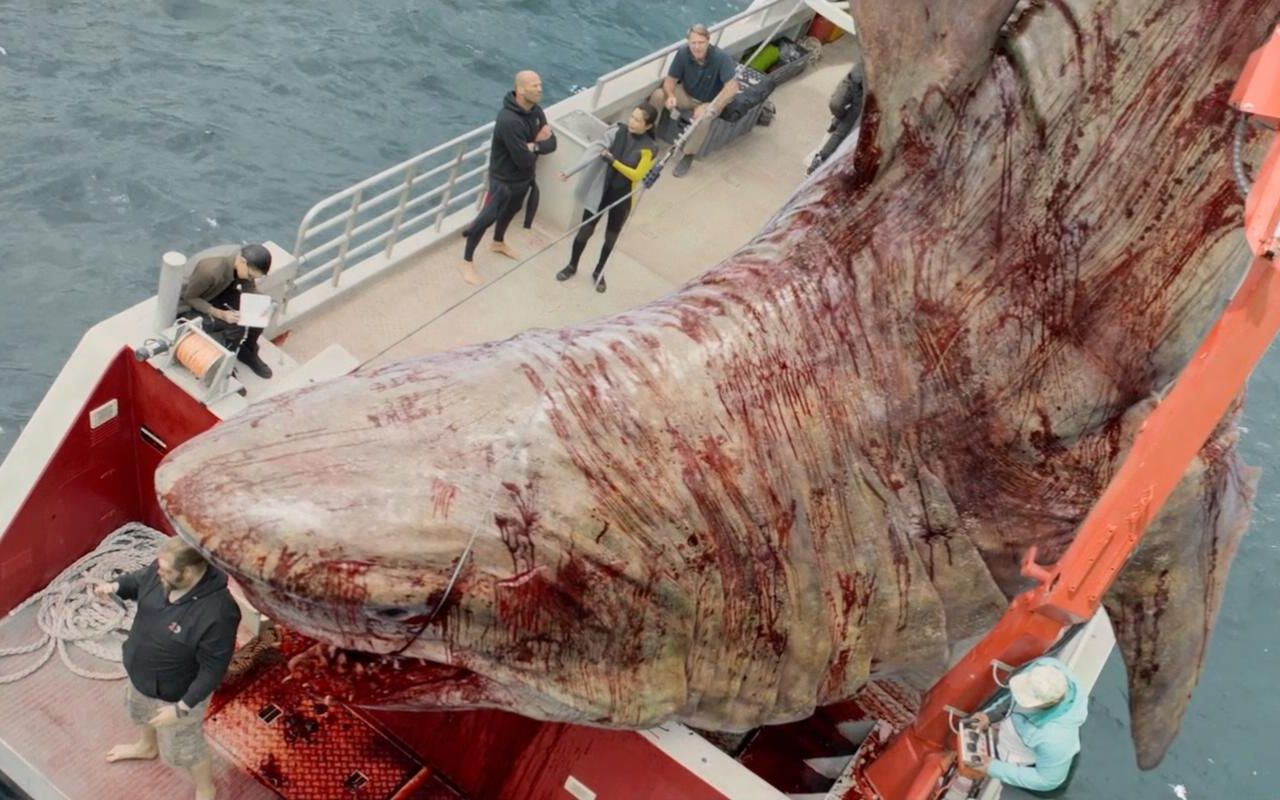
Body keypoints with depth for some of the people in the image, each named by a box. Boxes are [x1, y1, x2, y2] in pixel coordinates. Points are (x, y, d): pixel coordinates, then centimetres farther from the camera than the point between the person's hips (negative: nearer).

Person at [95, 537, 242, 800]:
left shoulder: (216, 613, -42)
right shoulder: (164, 570, -22)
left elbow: (212, 670, -30)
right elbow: (139, 580, 3)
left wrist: (182, 708, -25)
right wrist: (116, 586, -18)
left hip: (175, 695, -7)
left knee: (184, 748, 20)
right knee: (142, 713, 38)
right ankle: (147, 747, 72)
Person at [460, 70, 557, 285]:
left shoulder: (535, 111, -6)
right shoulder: (509, 120, -34)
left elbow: (551, 143, -5)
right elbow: (524, 159, -32)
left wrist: (534, 146, -26)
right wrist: (539, 143, -14)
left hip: (524, 177, 9)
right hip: (504, 179, -9)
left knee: (511, 209, 28)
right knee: (488, 217, -3)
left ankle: (498, 243, 55)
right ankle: (467, 262, 11)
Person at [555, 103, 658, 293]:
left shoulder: (649, 148, -16)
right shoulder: (618, 131, -12)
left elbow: (636, 175, -17)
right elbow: (593, 151, -19)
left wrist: (612, 160, -25)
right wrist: (570, 171, -26)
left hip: (623, 197, -1)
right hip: (600, 190, 1)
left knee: (611, 237, 16)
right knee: (585, 231, 11)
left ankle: (598, 272, 39)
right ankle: (572, 266, 35)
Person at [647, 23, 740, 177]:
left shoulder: (721, 57, -30)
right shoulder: (683, 53, -19)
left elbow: (732, 87, -34)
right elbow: (670, 79, -10)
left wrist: (712, 107, -42)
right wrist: (670, 96, -32)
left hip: (710, 101, -3)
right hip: (687, 95, 4)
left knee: (703, 117, -37)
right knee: (658, 95, -19)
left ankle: (688, 156, -17)